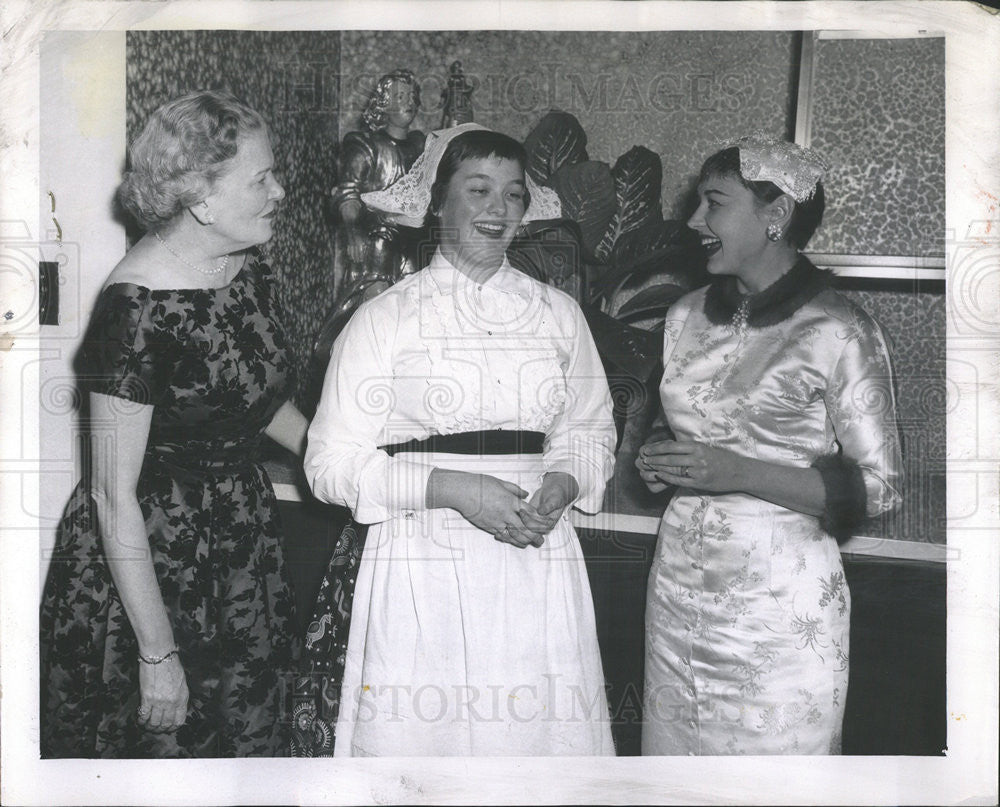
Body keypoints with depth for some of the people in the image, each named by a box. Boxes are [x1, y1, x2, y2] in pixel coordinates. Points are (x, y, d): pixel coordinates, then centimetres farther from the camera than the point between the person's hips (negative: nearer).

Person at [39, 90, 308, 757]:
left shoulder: (251, 269, -1)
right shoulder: (136, 307, -24)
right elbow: (114, 496, -21)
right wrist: (157, 653, -18)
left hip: (245, 545, 7)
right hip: (146, 564, -7)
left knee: (248, 735, 16)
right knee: (160, 741, 10)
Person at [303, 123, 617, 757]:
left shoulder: (559, 313, 10)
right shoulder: (385, 318, -2)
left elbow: (592, 433, 17)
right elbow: (332, 464, -5)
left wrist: (561, 486, -5)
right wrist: (452, 488, -16)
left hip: (537, 560, 3)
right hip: (424, 570, -3)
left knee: (539, 729, 6)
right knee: (419, 734, 3)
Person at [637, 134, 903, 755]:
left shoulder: (838, 332, -11)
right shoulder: (687, 317, 8)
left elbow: (878, 487, -10)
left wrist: (739, 474, -19)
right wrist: (660, 460, -1)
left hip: (782, 597, -5)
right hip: (680, 582, 6)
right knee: (673, 764, 14)